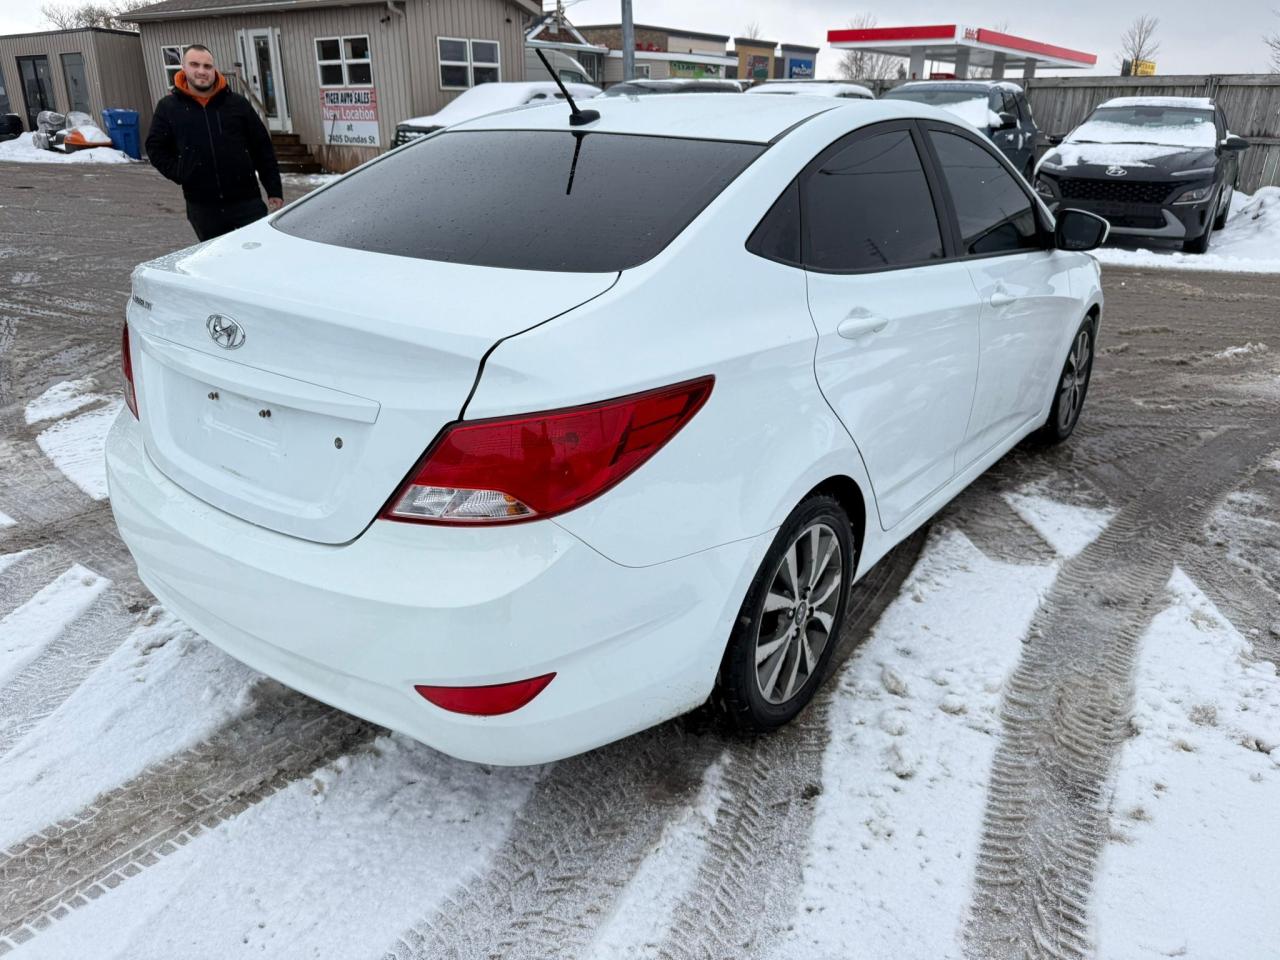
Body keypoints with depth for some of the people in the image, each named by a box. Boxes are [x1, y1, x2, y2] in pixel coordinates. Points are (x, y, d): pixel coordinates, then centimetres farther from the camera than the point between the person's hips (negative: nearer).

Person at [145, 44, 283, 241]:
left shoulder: (237, 103, 4)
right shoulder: (168, 107, 5)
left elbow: (262, 148, 4)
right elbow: (156, 148, 12)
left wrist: (274, 191, -1)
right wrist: (181, 174, -3)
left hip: (246, 201, -1)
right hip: (202, 207, 1)